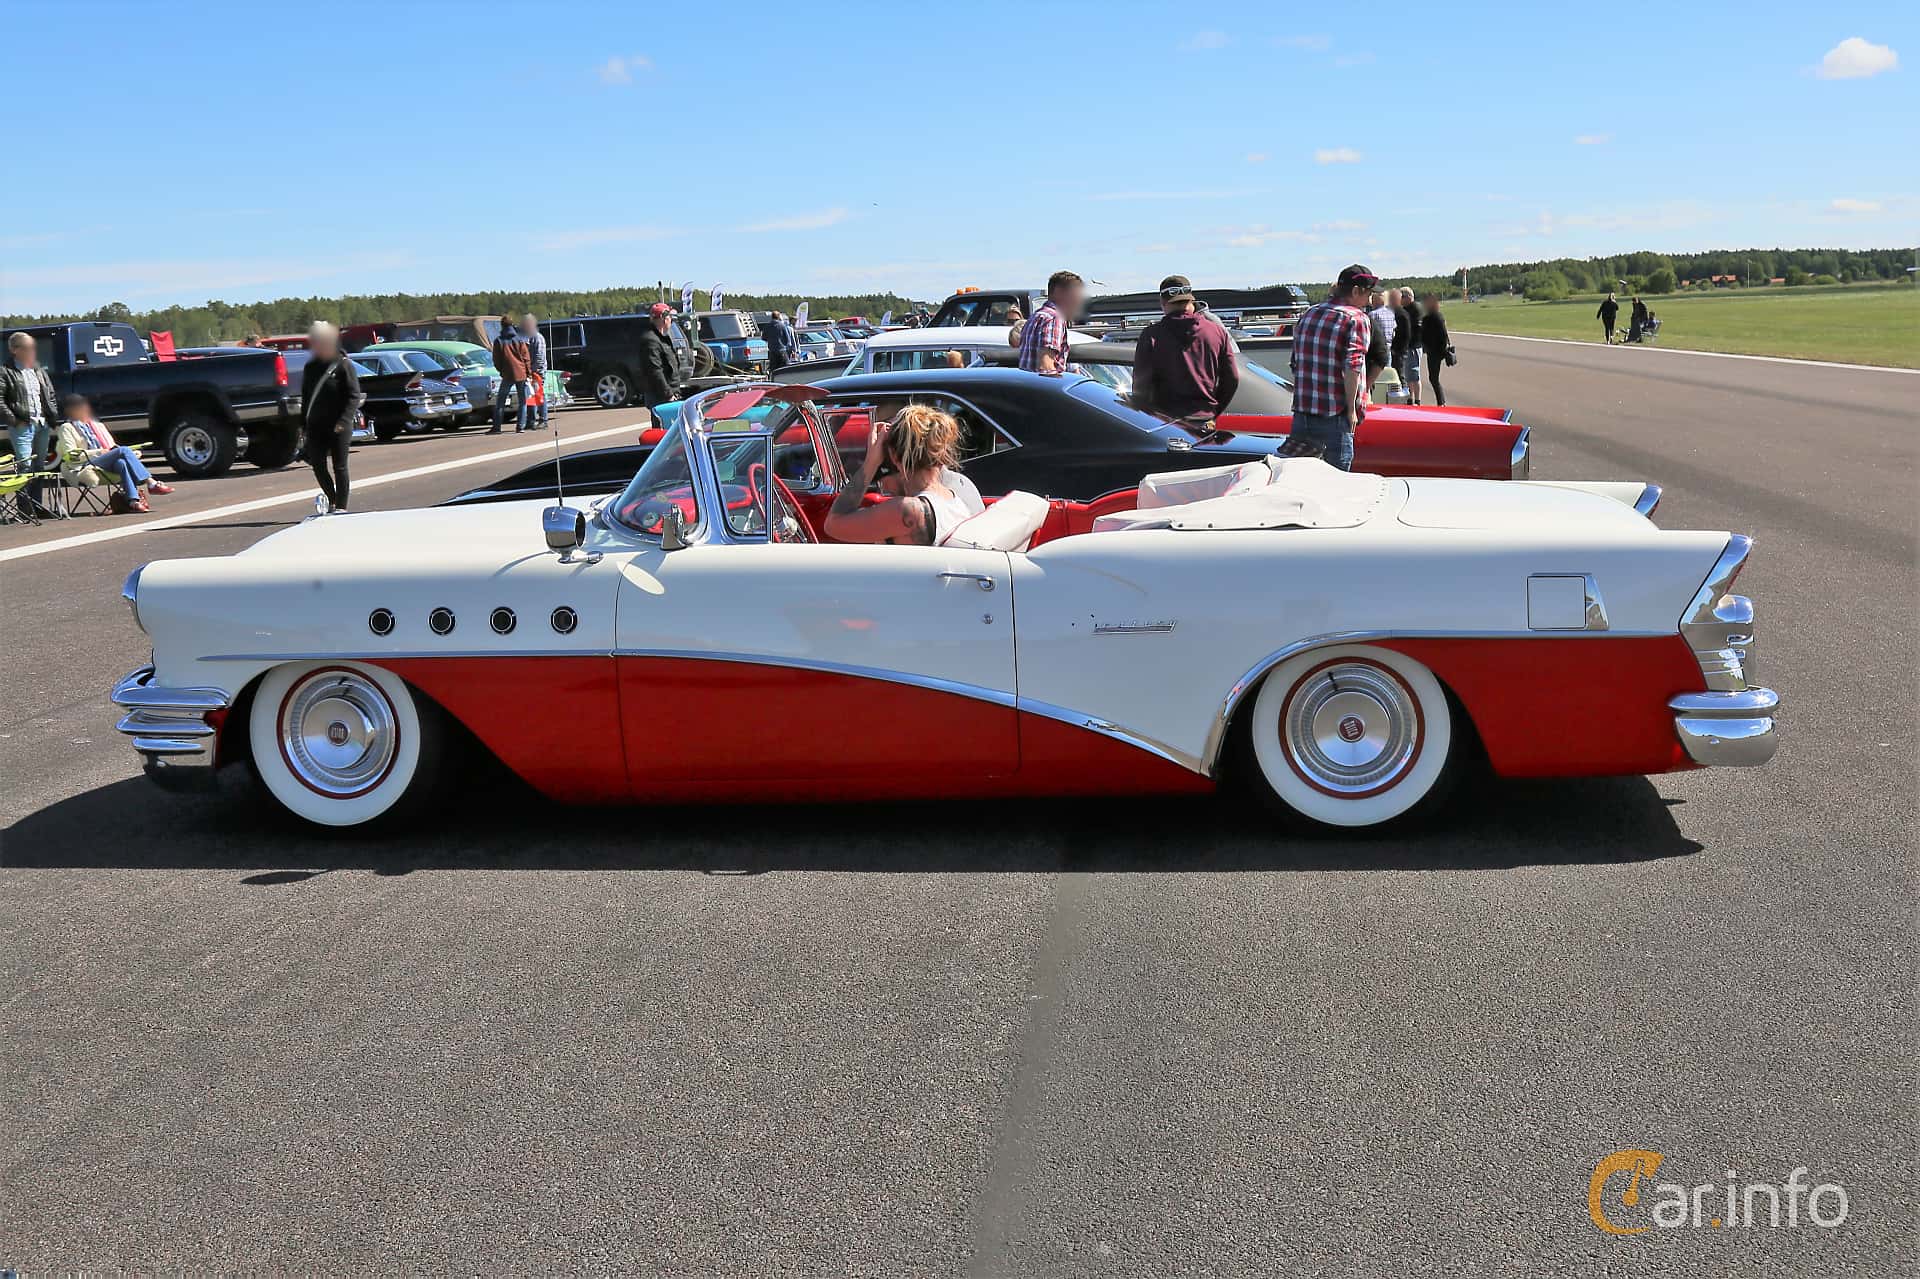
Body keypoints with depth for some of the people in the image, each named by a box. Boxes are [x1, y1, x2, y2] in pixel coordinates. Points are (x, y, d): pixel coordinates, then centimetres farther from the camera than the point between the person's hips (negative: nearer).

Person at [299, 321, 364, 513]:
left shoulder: (344, 365, -7)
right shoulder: (310, 367, 10)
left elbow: (354, 396, -11)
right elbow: (305, 397, 17)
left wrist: (343, 421, -21)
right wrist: (304, 423, 12)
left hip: (339, 427, -5)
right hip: (316, 426, 5)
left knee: (339, 467, 0)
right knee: (318, 465, 4)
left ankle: (341, 506, 8)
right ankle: (331, 500, 24)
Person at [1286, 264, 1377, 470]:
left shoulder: (1308, 314, 13)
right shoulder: (1357, 319, -8)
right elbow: (1353, 367, -19)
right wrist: (1352, 409, -14)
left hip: (1301, 413, 6)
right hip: (1335, 415, -6)